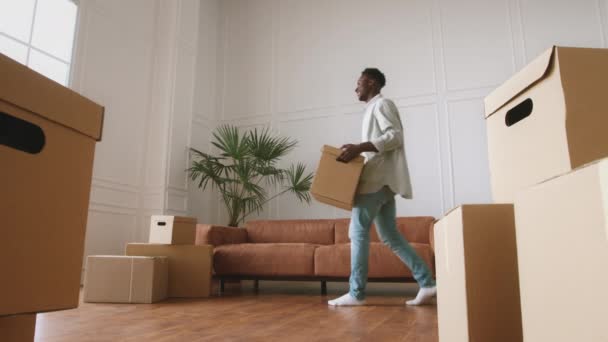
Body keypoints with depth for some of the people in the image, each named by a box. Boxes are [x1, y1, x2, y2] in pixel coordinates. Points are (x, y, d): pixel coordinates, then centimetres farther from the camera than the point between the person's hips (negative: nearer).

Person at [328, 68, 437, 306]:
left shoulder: (381, 104, -3)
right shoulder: (374, 109, 27)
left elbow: (395, 136, -18)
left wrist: (358, 147, -23)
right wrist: (357, 152, 15)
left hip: (377, 180, -10)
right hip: (379, 179, 10)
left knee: (358, 232, -7)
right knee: (390, 236, 7)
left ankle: (356, 293, -2)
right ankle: (427, 283, 7)